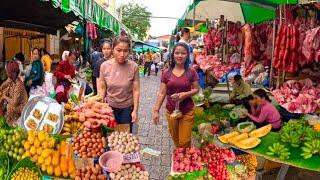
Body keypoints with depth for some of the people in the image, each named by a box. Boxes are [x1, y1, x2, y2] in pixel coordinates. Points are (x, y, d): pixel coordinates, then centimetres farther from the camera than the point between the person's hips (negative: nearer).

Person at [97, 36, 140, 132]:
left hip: (127, 108, -1)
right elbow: (102, 88, -2)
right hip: (110, 106, 1)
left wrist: (135, 110, -9)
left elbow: (136, 90, -10)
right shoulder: (104, 66, -11)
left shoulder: (134, 67, -15)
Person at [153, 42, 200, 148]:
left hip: (187, 111, -2)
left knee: (184, 142, 2)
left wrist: (185, 94, -20)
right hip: (171, 111, 2)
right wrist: (156, 110, -7)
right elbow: (162, 93, -2)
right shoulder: (167, 73, -3)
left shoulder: (191, 72, -6)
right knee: (175, 139, 18)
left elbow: (196, 89, -1)